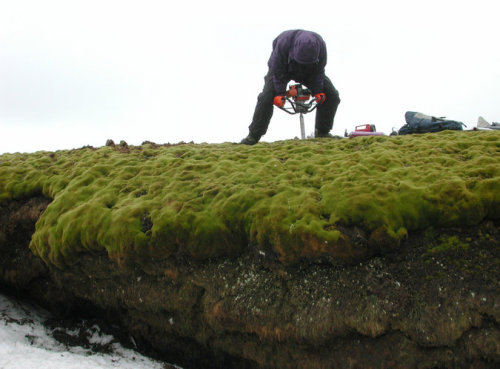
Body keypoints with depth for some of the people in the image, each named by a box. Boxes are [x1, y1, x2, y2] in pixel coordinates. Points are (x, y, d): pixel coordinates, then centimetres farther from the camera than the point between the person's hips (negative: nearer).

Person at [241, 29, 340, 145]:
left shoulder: (320, 45, -29)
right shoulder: (283, 43, -38)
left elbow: (318, 72, -14)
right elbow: (278, 71, -27)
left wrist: (318, 91, -20)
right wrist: (279, 93, -28)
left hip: (309, 72, 3)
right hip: (282, 69, -2)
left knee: (332, 95, -12)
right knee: (266, 97, -24)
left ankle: (322, 132, 3)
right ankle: (253, 136, -12)